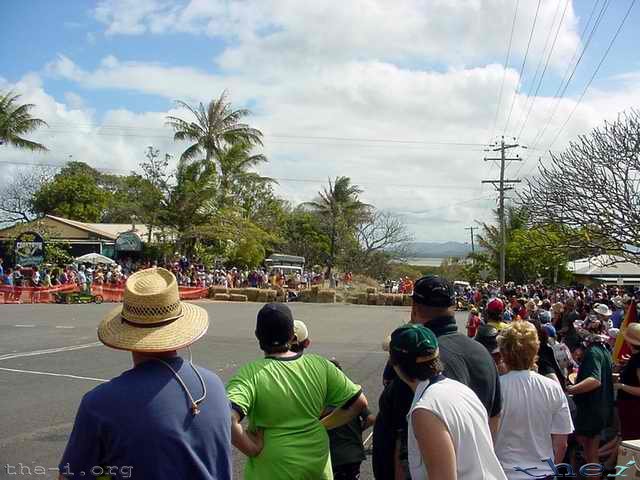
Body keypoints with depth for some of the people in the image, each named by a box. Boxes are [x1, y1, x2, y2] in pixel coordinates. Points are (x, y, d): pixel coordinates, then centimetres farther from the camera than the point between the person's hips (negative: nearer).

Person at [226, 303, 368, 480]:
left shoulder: (250, 374, -18)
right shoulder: (320, 365, -6)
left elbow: (227, 421, -32)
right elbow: (358, 402, 1)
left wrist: (253, 449, -17)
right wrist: (322, 425, 6)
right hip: (317, 465, 4)